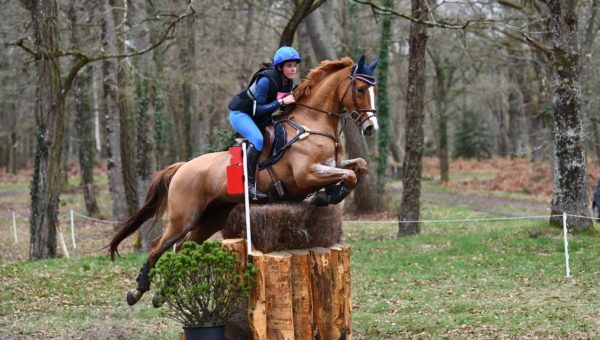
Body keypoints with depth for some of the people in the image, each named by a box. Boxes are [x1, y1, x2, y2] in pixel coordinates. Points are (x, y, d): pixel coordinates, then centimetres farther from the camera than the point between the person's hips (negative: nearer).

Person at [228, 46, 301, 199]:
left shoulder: (289, 82, -4)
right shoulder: (266, 80, -28)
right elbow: (257, 110, -28)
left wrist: (295, 100, -12)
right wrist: (282, 102, -34)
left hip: (258, 117, 9)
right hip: (240, 113, -9)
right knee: (258, 140, -32)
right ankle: (250, 184, -30)